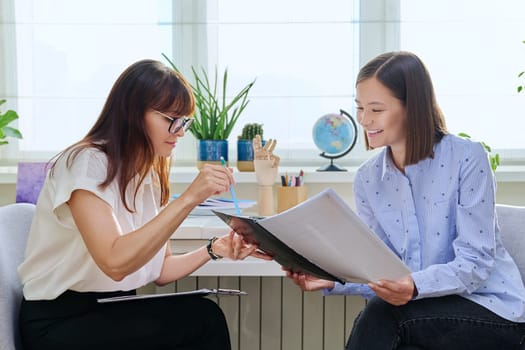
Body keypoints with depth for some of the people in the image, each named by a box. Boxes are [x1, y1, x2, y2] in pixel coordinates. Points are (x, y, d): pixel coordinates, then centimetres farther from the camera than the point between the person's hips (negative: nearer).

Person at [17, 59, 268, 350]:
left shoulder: (151, 176, 9)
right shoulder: (85, 163, -16)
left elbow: (159, 270, 8)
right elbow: (116, 263, -29)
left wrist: (214, 249, -9)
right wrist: (189, 198, -31)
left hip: (115, 314, 7)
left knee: (205, 316, -19)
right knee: (201, 318, -21)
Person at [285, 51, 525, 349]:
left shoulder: (467, 157, -11)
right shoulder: (368, 179, 4)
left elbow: (476, 262, -16)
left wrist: (415, 286, -35)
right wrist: (333, 280, -19)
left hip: (492, 312, -3)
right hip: (427, 315, 4)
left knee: (383, 316, -29)